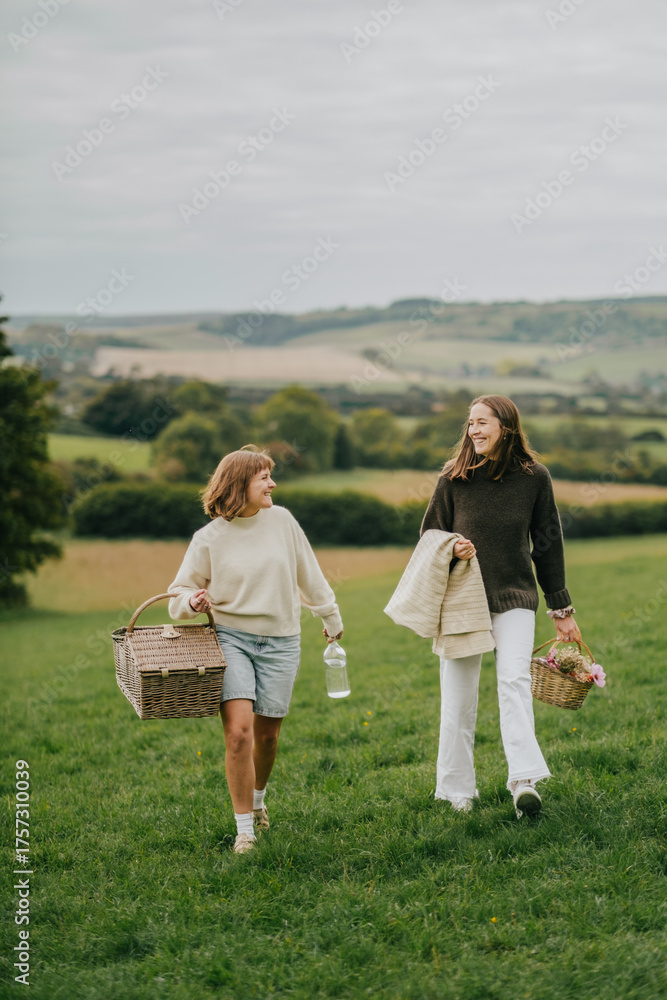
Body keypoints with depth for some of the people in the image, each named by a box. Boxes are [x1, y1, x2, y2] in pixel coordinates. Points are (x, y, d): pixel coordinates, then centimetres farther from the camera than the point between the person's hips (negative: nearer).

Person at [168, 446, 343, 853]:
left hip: (280, 642, 3)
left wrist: (331, 618, 24)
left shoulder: (281, 520, 3)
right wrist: (193, 601, -17)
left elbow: (309, 575, 15)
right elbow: (181, 591, 6)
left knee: (267, 733, 9)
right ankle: (245, 830, -7)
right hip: (231, 637, -2)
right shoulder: (209, 539, -4)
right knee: (239, 730, -16)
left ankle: (258, 799, 40)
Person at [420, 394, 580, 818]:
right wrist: (451, 551, -17)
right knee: (459, 696, 2)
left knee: (515, 680, -18)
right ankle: (458, 791, 13)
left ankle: (525, 780, -25)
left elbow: (548, 544, 8)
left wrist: (562, 609, 11)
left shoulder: (534, 477, -1)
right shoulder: (454, 478, -2)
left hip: (514, 597, 0)